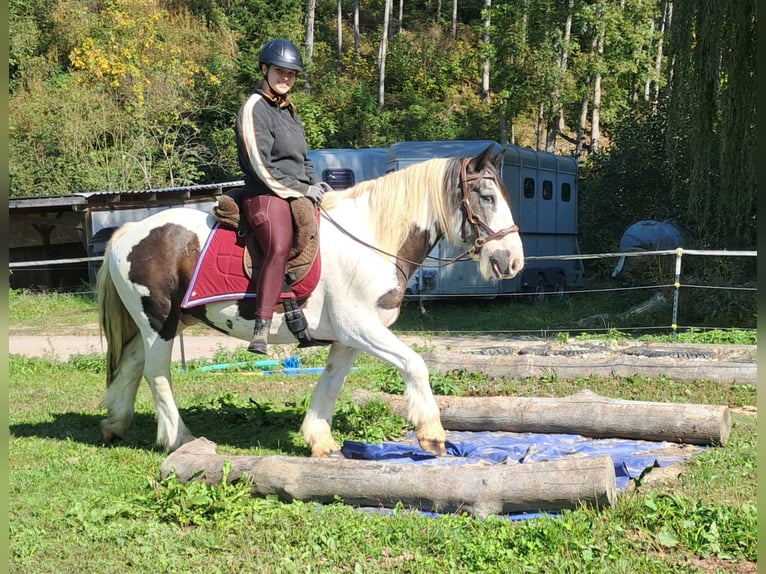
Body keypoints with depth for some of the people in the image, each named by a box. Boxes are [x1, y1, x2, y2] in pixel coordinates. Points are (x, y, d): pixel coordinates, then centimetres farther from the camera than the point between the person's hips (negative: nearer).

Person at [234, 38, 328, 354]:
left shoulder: (288, 109, 22)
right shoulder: (254, 108, -5)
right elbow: (262, 168, -12)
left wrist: (316, 185, 9)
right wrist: (303, 190, -10)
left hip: (298, 195, 10)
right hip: (265, 196, -9)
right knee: (280, 246, -35)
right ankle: (260, 331, -40)